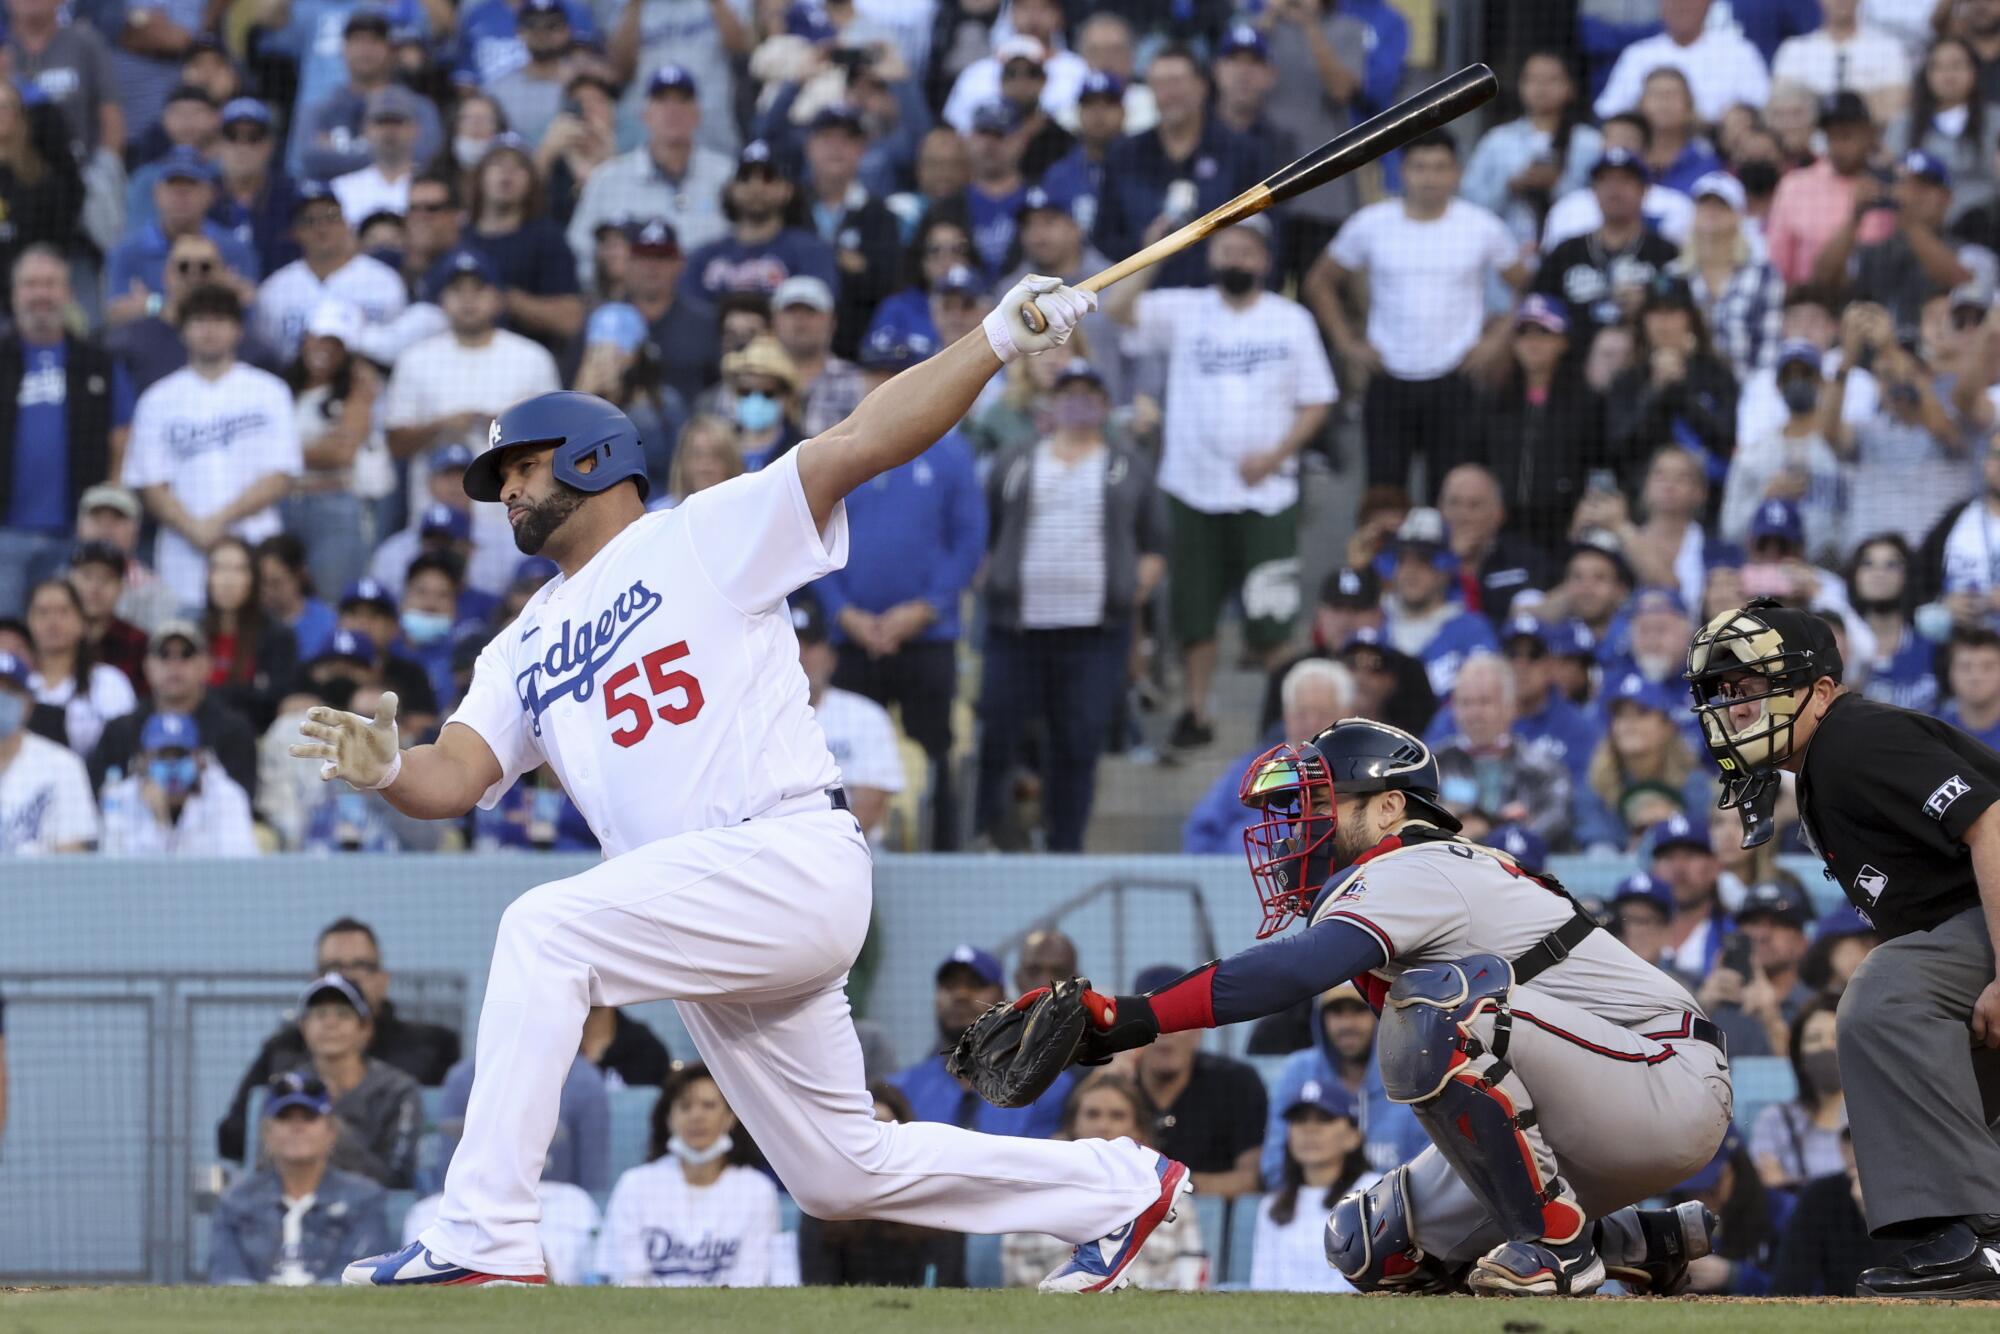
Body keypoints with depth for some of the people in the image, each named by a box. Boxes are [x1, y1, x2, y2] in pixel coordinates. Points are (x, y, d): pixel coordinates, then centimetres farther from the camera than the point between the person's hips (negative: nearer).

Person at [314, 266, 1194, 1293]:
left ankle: (484, 1241, -26)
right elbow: (453, 778, 8)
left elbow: (861, 442, -7)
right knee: (843, 1175, 12)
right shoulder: (523, 652, 22)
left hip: (794, 858, -8)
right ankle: (1118, 1189, 28)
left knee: (544, 932, -24)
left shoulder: (703, 538, 3)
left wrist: (1001, 338, -19)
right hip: (715, 925, 8)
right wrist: (387, 771, -15)